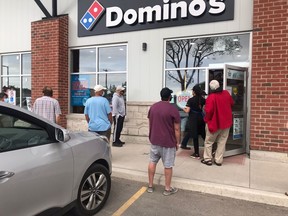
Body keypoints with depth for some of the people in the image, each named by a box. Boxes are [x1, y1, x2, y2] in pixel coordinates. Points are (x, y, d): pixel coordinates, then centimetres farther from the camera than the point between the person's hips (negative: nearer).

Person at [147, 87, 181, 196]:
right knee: (168, 165, 7)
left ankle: (150, 186, 25)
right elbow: (176, 129, -10)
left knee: (152, 162, 15)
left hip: (154, 140, 5)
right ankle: (167, 188, 20)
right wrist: (177, 142, 1)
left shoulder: (153, 107, 4)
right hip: (168, 142, -5)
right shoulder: (173, 109, -14)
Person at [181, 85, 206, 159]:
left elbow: (187, 111, -12)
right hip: (201, 118, 4)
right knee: (203, 134, 15)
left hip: (193, 119, -4)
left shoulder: (191, 100, -11)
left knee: (195, 136, 3)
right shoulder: (203, 99, 2)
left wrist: (184, 108, 8)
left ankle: (196, 154, 10)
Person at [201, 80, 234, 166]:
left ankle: (207, 159, 15)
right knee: (222, 142, 12)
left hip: (214, 123, -5)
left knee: (208, 142, 11)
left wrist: (207, 119, -6)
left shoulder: (211, 97, -20)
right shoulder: (226, 93, -2)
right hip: (226, 122, 5)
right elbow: (232, 103, 14)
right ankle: (218, 160, 16)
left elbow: (208, 111, -23)